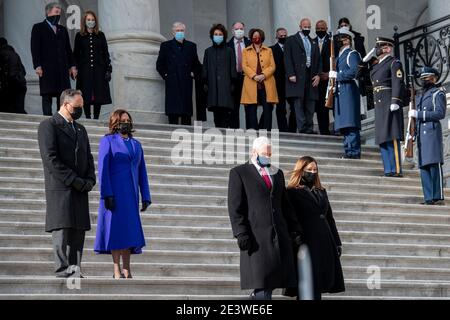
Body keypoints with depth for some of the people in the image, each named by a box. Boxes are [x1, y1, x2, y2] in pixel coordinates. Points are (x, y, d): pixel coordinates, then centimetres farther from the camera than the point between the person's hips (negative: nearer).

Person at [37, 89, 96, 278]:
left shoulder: (81, 129, 22)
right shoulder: (48, 126, -3)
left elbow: (89, 158, 21)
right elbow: (50, 159, -12)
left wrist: (89, 180, 1)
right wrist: (74, 180, -15)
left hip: (80, 191, 7)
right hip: (60, 190, -7)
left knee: (78, 231, 2)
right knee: (62, 231, -10)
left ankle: (74, 272, 3)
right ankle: (63, 272, -11)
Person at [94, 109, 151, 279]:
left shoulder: (136, 145, 16)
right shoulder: (107, 141, 0)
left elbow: (142, 172, 15)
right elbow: (102, 169, -8)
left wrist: (146, 197, 7)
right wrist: (107, 194, -17)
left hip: (131, 194, 5)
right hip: (114, 193, -5)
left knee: (129, 230, 4)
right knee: (116, 228, -7)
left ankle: (127, 271, 6)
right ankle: (117, 271, -5)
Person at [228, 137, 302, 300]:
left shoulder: (277, 173, 19)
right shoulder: (239, 173, 2)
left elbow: (285, 205, 20)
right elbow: (235, 207, -5)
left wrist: (295, 230, 11)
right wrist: (241, 233, -15)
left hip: (279, 234, 5)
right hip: (255, 235, -5)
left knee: (273, 280, -1)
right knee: (261, 282, -10)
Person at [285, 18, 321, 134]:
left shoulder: (314, 43, 21)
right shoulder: (291, 40, 6)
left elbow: (318, 60, 18)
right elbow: (287, 58, -2)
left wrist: (318, 75, 3)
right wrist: (291, 74, -12)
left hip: (311, 77, 5)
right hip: (298, 77, -5)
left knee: (310, 105, 3)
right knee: (299, 103, -9)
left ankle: (309, 129, 5)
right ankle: (302, 129, -11)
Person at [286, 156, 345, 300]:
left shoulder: (321, 192, 18)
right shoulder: (292, 192, -1)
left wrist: (337, 243, 16)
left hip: (325, 242, 6)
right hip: (307, 242, -6)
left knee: (322, 282, 5)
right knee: (310, 283, -7)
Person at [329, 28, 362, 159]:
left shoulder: (352, 54, -3)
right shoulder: (339, 56, 24)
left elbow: (353, 72, -16)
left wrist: (337, 75, -12)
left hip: (348, 91, -9)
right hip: (339, 92, 9)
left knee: (350, 123, -12)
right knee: (344, 124, 7)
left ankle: (354, 152, -13)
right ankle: (349, 151, 9)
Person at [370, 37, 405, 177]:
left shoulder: (394, 63, -2)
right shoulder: (376, 66, 23)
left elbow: (398, 83, -13)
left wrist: (395, 101, -20)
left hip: (390, 104, -9)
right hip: (379, 105, 9)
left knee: (392, 137, -12)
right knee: (382, 139, 6)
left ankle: (396, 170, -14)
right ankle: (388, 170, 7)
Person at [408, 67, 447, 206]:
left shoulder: (438, 93, 2)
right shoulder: (421, 97, 26)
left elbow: (440, 113, -11)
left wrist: (418, 114, -13)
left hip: (432, 132, -8)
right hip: (421, 135, 8)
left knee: (435, 165, -12)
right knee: (424, 166, 2)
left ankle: (438, 197, -14)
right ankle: (429, 198, 1)